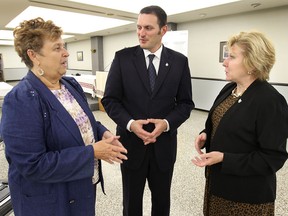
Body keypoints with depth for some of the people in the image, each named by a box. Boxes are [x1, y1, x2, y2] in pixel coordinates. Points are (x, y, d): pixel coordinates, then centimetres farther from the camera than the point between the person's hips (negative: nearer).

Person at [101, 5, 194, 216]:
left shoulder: (179, 61, -1)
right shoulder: (123, 57, -5)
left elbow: (186, 102, 1)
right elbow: (110, 99, -4)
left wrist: (167, 123, -17)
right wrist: (130, 123, -20)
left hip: (164, 143, 1)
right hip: (131, 142, -1)